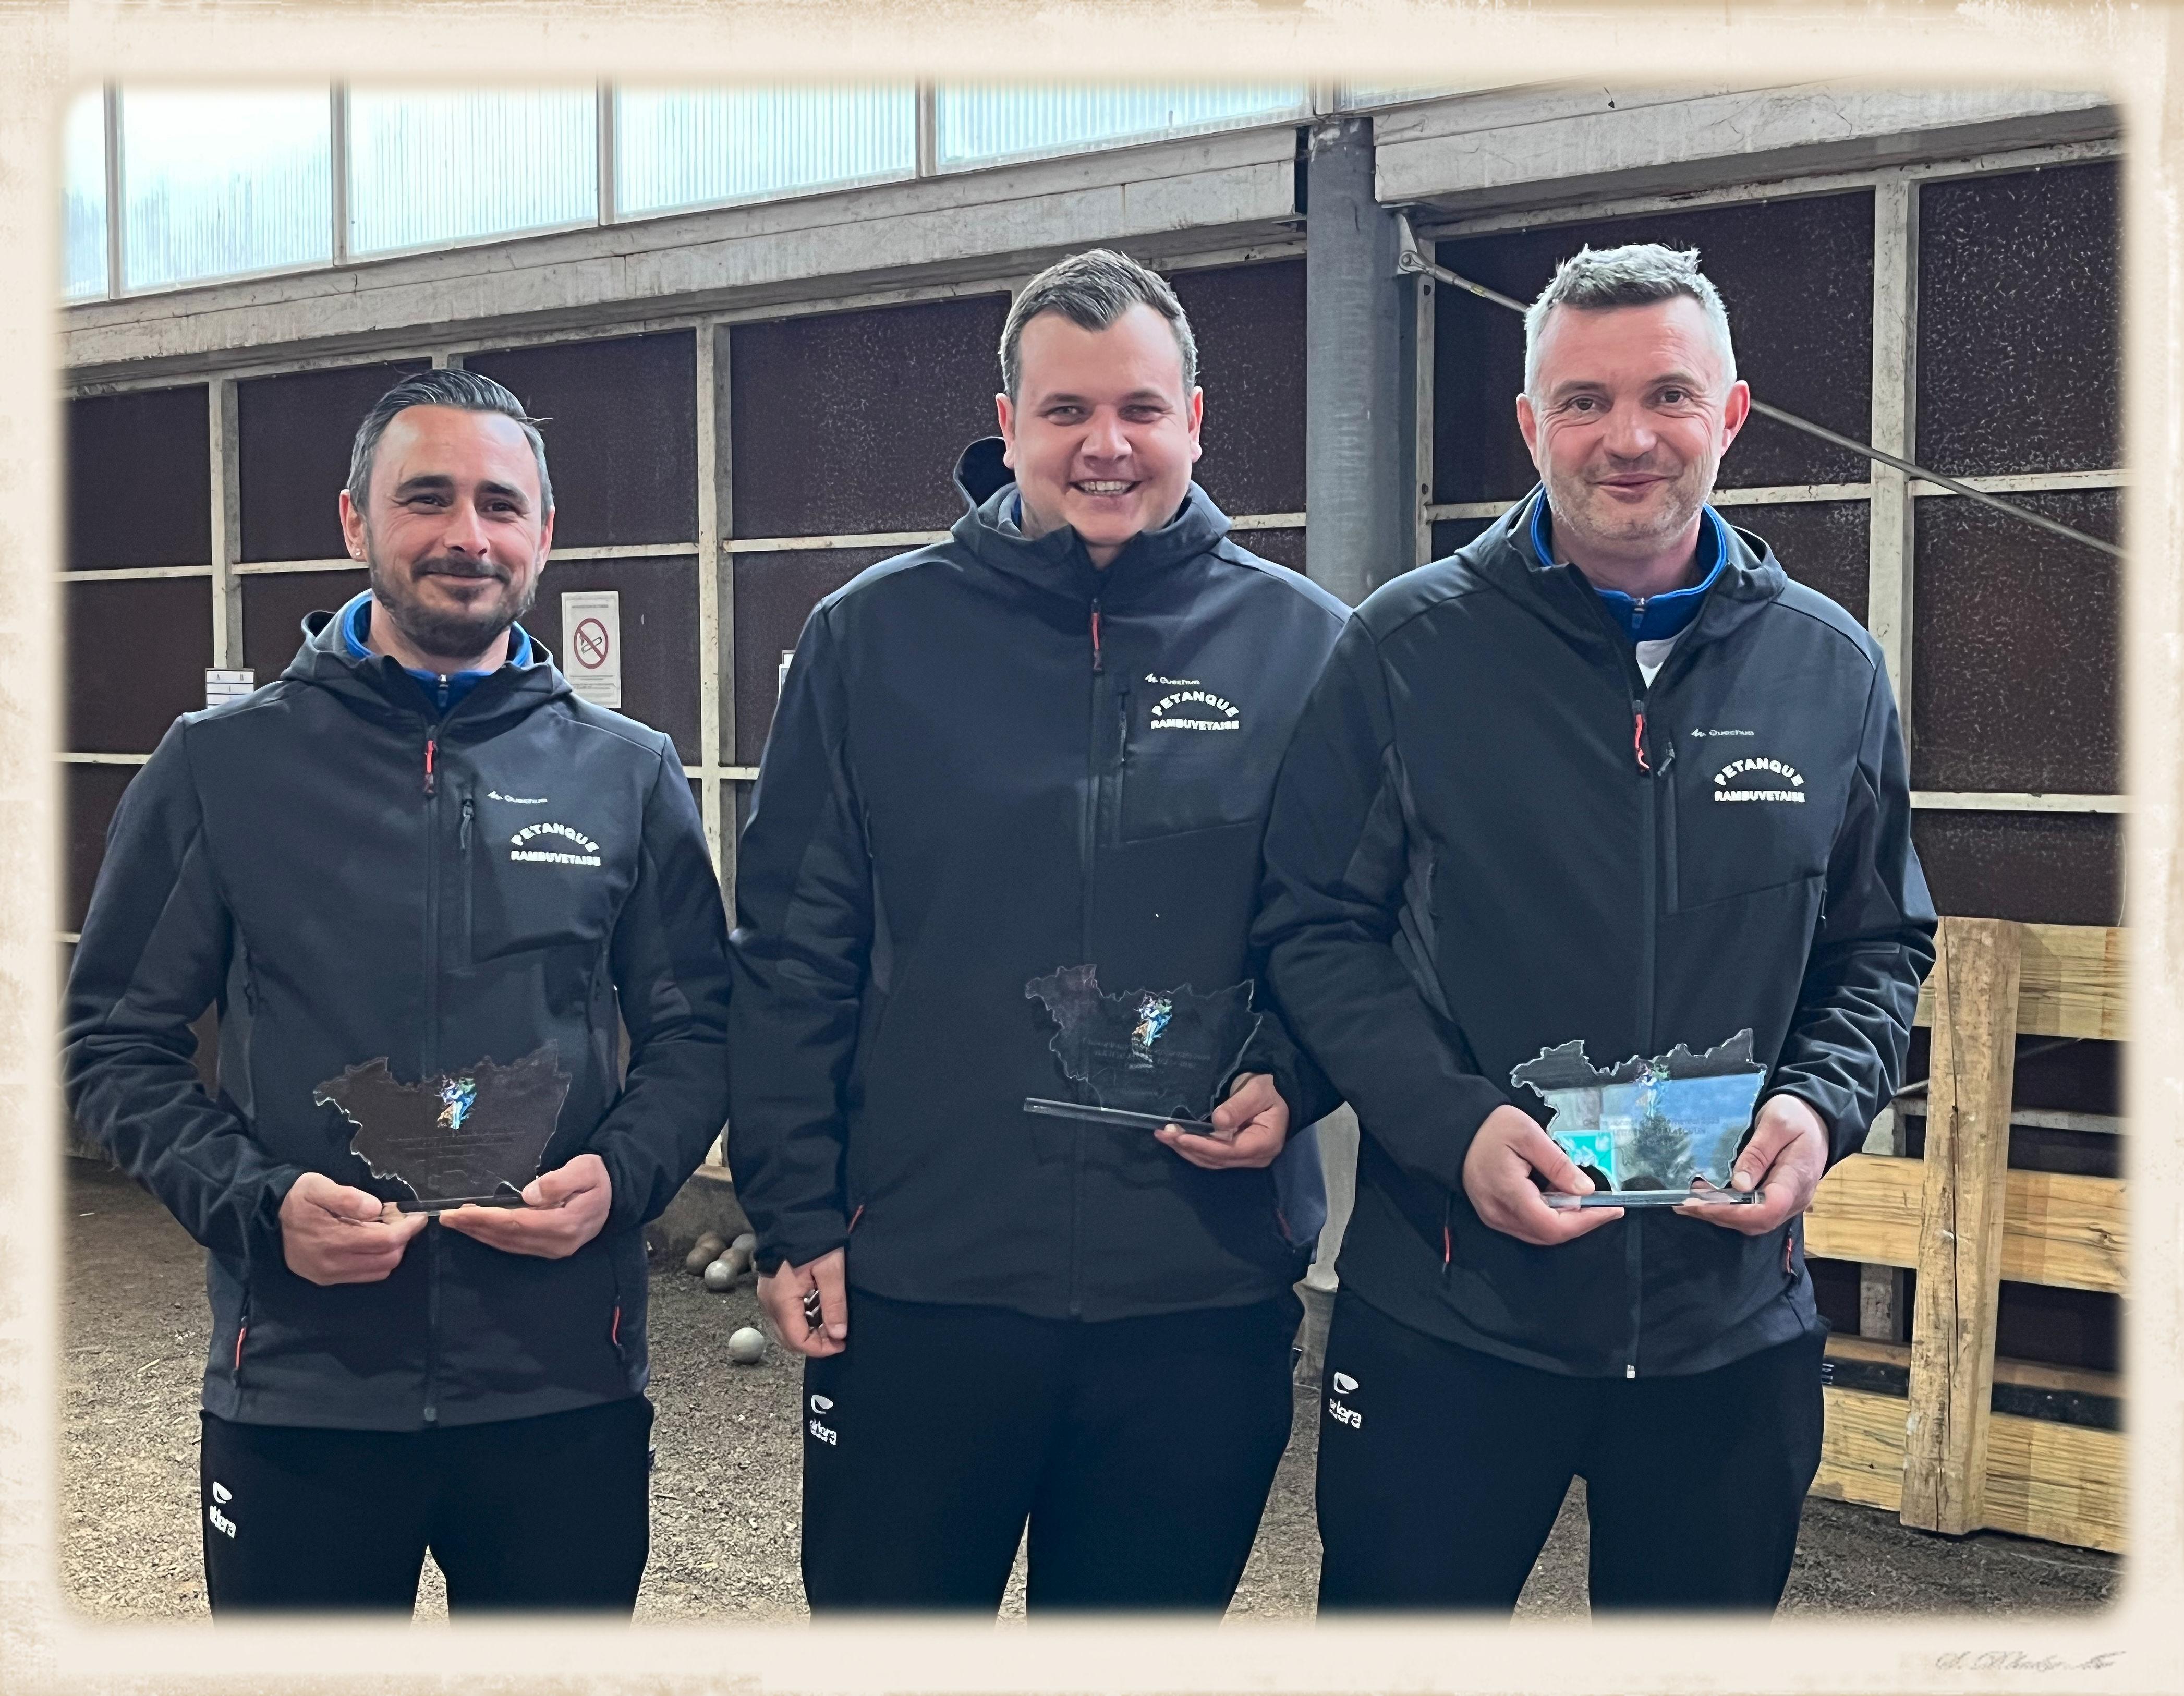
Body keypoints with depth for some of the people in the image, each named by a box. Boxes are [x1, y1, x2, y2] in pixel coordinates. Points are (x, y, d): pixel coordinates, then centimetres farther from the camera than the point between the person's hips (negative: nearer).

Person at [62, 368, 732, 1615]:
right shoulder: (223, 767, 2)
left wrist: (621, 1176, -11)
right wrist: (258, 1202, -12)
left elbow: (696, 1032, 8)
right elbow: (117, 1042, 4)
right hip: (297, 1392, -1)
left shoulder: (630, 776, 5)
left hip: (567, 1387, 1)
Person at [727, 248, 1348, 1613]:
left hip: (1203, 1296, 1)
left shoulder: (1305, 645, 1)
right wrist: (793, 1212, -3)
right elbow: (793, 955, 1)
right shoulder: (875, 636, 0)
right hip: (914, 1285, 0)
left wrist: (1291, 1085, -11)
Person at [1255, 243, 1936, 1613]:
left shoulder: (1831, 670, 4)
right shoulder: (1409, 649, -4)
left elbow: (1881, 949, 12)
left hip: (1735, 1325, 3)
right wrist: (1451, 1123, -17)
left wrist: (1823, 1103, -8)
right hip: (1445, 1309, -2)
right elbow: (1315, 927, -3)